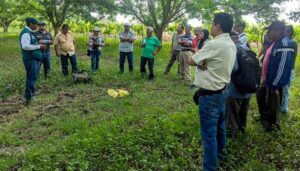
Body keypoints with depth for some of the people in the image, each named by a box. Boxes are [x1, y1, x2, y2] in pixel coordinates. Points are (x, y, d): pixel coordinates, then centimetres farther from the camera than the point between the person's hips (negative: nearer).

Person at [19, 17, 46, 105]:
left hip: (34, 58, 10)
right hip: (30, 59, -10)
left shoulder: (30, 32, 14)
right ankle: (28, 98, -2)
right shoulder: (26, 33, -16)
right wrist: (39, 46, -21)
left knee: (33, 77, 20)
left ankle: (32, 92, 34)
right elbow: (25, 46, -28)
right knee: (31, 78, -8)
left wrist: (39, 44, 6)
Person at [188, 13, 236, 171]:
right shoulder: (231, 44, 6)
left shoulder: (214, 44, -23)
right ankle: (219, 153, 46)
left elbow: (191, 61, -15)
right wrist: (205, 62, -9)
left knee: (209, 133, 1)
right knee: (219, 126, 26)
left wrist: (201, 62, 3)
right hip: (221, 90, 10)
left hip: (210, 94, -9)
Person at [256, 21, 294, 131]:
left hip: (274, 81, -10)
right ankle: (264, 116, 44)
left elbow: (283, 67, -26)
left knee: (272, 103, 6)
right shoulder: (275, 42, 8)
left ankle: (273, 124, 27)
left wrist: (275, 84, -23)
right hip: (267, 78, 10)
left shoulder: (284, 45, -24)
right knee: (260, 95, 24)